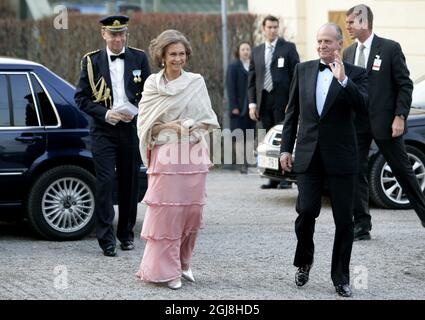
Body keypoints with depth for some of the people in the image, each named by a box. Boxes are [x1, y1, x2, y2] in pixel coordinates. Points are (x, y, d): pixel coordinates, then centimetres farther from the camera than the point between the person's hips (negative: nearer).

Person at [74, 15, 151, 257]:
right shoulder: (92, 61, 2)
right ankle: (106, 237, -8)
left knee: (130, 182, 7)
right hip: (104, 130, -2)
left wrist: (136, 111, -9)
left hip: (131, 128, 2)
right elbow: (81, 97, 1)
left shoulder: (139, 58, 6)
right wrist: (105, 113, -12)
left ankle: (126, 234, 19)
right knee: (105, 182, -10)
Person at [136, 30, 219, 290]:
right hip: (165, 153, -2)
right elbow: (145, 122, 3)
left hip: (194, 153, 2)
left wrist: (192, 128, -9)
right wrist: (169, 126, -11)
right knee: (166, 211, -5)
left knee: (192, 210, 3)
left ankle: (184, 263, 20)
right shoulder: (153, 84, 3)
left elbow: (208, 120, 9)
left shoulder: (197, 82, 7)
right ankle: (166, 270, 2)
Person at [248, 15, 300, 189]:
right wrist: (252, 103, 4)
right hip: (264, 101, 4)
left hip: (282, 100, -4)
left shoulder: (288, 48, 3)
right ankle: (273, 178, 8)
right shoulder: (257, 51, 15)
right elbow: (252, 78, 14)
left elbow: (296, 75, -2)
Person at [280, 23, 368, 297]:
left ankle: (341, 277, 12)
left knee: (344, 220, 1)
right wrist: (286, 148, 9)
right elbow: (292, 112, 13)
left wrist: (343, 80, -27)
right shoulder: (303, 70, 8)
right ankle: (304, 262, 20)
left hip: (341, 157, -1)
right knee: (306, 212, -6)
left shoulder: (355, 74, 0)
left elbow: (362, 105, -16)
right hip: (309, 156, 1)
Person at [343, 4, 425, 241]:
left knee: (402, 170, 5)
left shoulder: (390, 48, -6)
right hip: (356, 123, 5)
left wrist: (400, 117, -14)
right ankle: (362, 225, 6)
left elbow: (405, 85, -7)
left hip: (384, 122, -5)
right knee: (357, 172, 1)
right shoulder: (349, 53, 10)